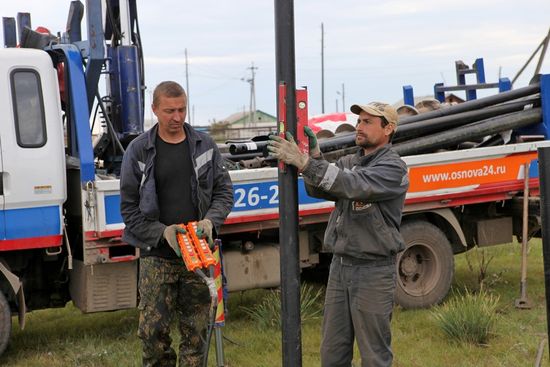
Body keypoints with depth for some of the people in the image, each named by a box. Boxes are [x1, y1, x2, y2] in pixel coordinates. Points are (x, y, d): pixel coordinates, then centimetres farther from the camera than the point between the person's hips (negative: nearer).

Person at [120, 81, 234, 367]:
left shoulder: (204, 145, 6)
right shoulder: (138, 150, 0)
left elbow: (224, 191, 10)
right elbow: (129, 207, 0)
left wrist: (210, 220, -10)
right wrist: (162, 232, -13)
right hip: (157, 256, -2)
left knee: (196, 331, 6)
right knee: (152, 330, -5)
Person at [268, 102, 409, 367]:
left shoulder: (393, 168, -10)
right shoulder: (349, 161, 13)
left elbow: (352, 185, -26)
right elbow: (319, 190, -1)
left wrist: (305, 163, -31)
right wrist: (314, 156, -16)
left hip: (373, 271, -7)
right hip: (340, 265, 7)